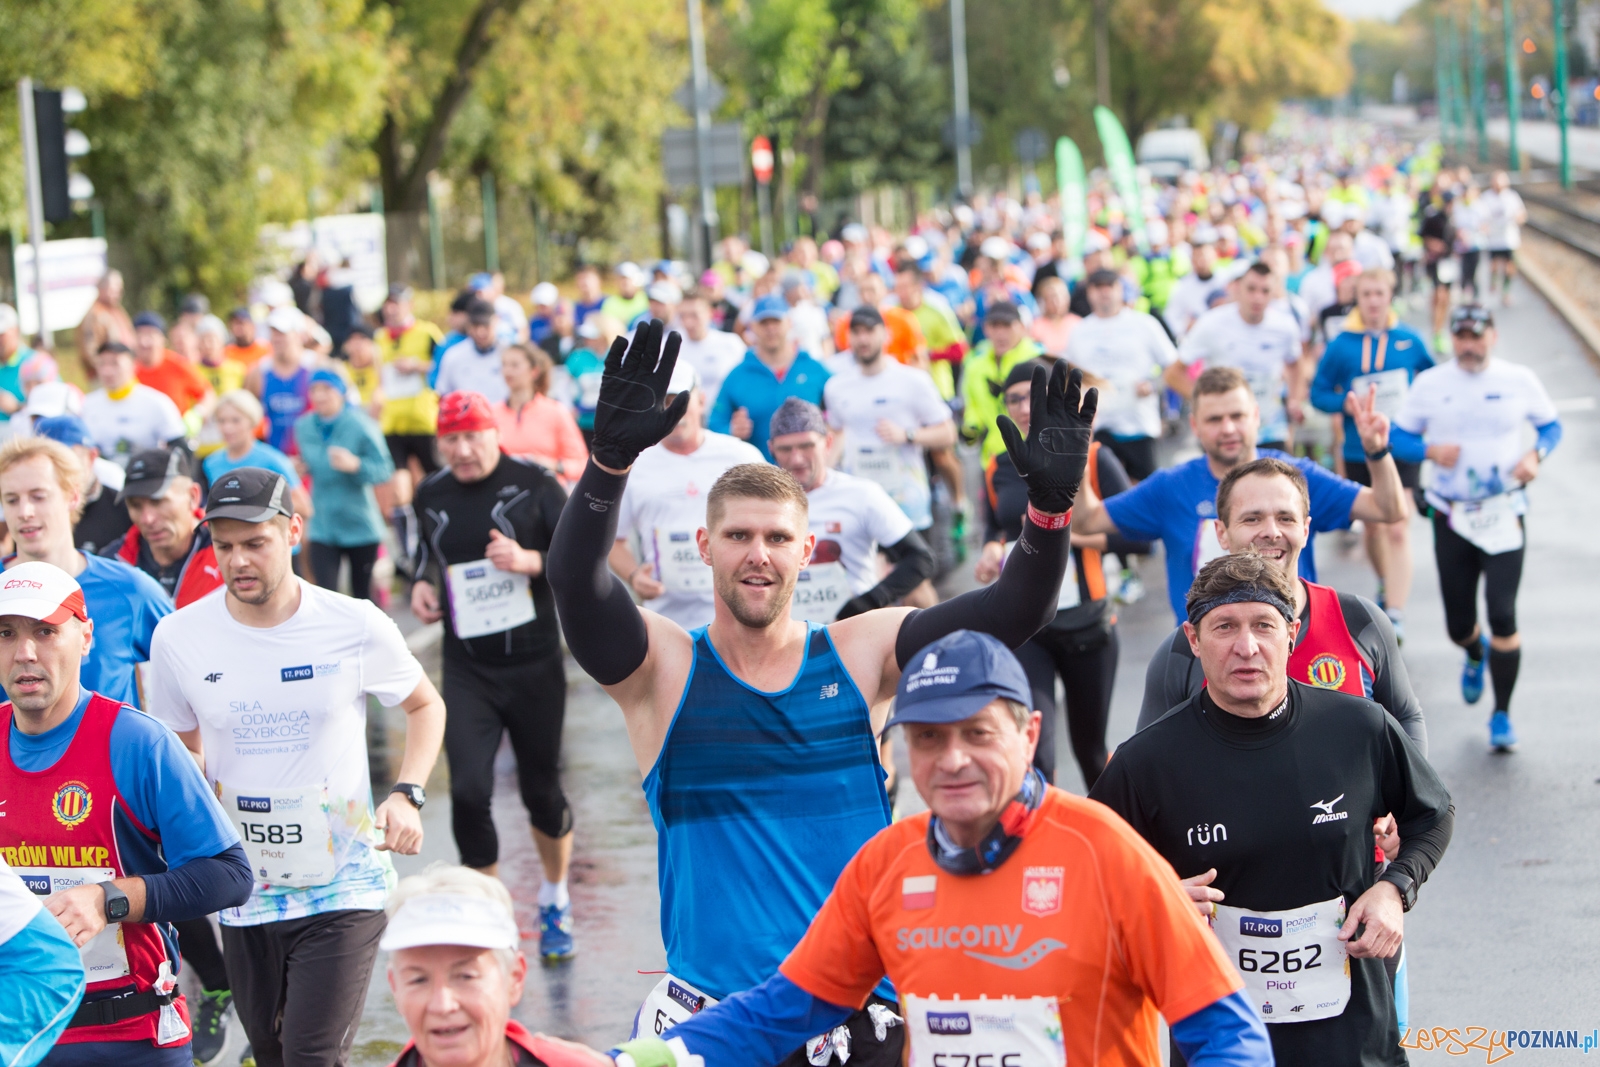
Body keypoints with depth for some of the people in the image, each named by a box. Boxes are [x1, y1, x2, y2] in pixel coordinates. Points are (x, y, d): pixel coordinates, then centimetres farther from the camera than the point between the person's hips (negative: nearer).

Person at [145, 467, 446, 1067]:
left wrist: (406, 795, -6)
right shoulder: (179, 637, -3)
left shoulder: (356, 628, -8)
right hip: (242, 895, 3)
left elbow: (426, 705, 10)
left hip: (343, 888, -3)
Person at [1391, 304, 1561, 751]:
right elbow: (1398, 437, 4)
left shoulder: (1520, 380, 0)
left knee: (1502, 614, -13)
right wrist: (1431, 450, -16)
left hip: (1505, 516, -1)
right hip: (1451, 518, 1)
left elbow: (1551, 425, 11)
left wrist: (1535, 454, -10)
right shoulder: (1429, 384, 0)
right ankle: (1476, 653, 45)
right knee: (1458, 625, 6)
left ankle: (1502, 715, 1)